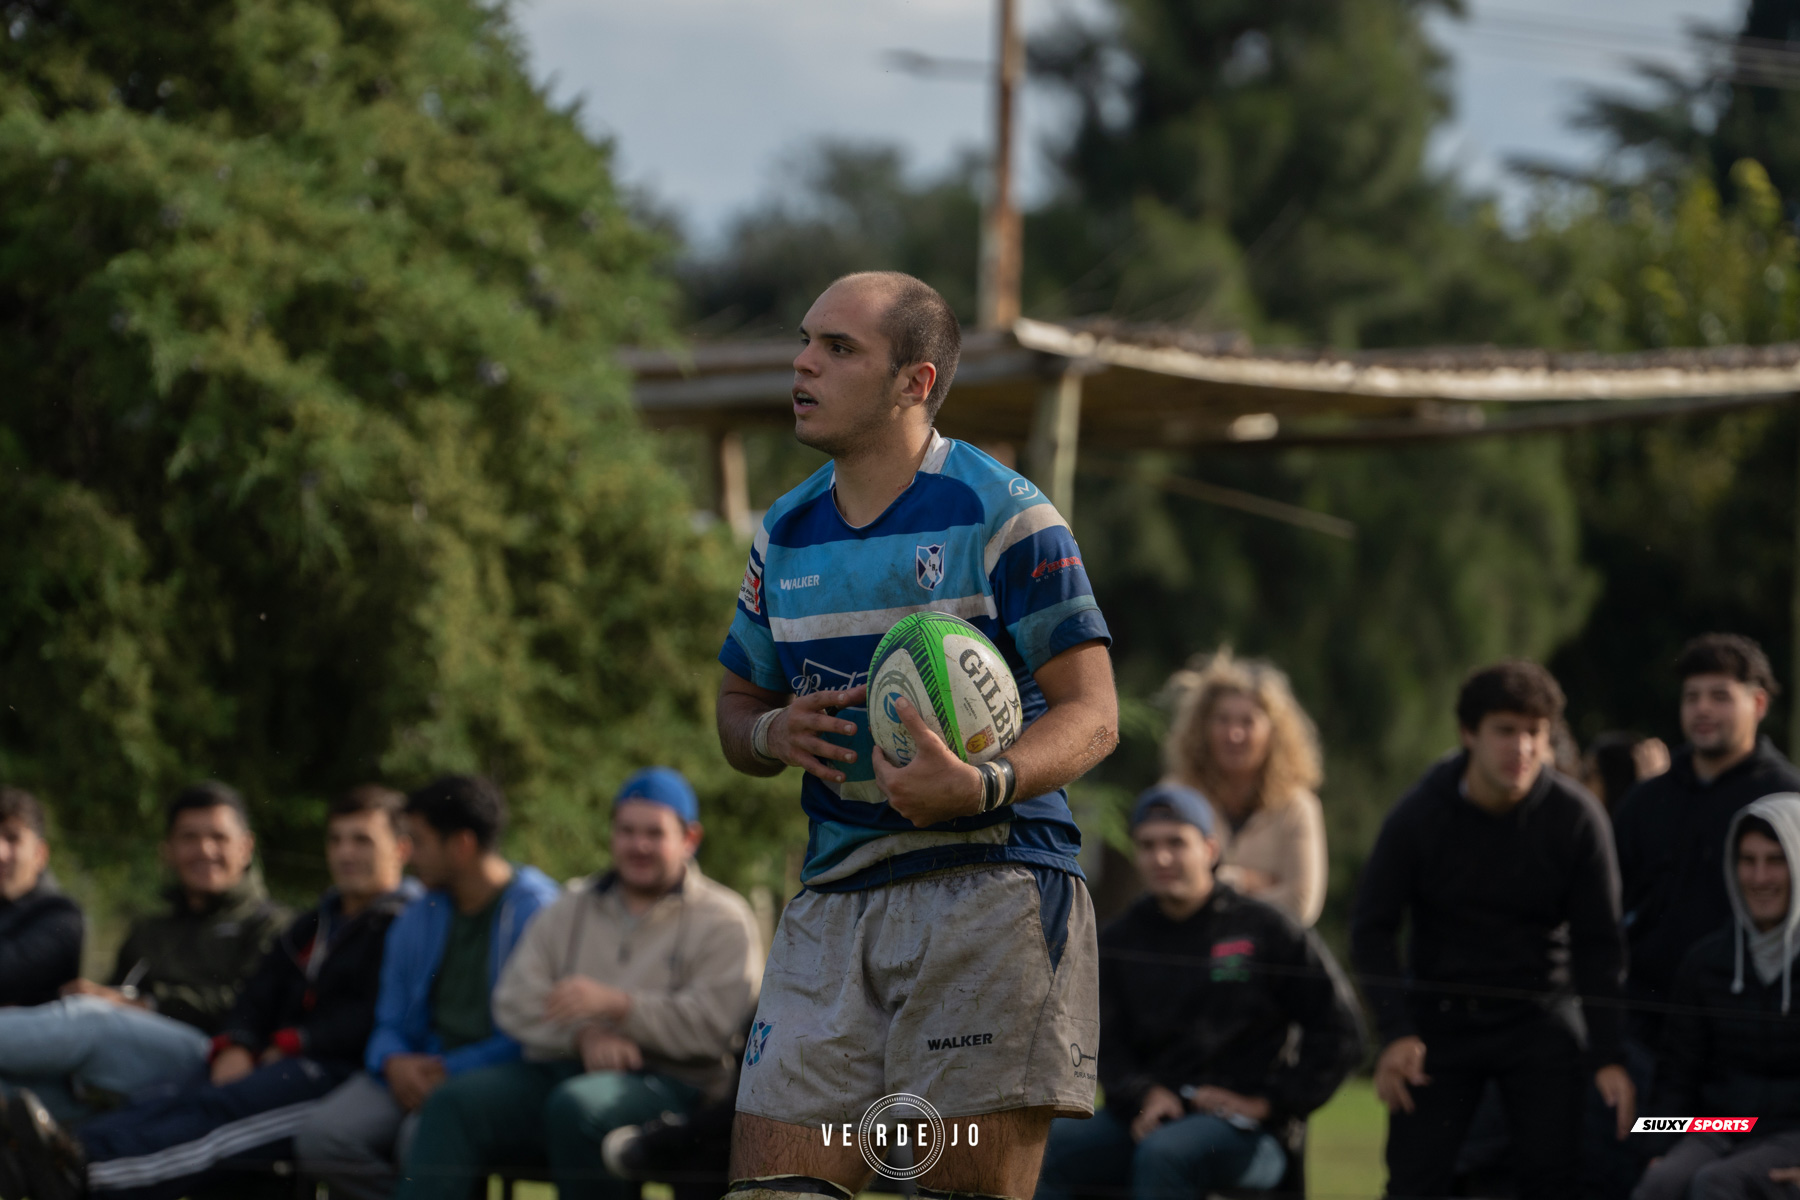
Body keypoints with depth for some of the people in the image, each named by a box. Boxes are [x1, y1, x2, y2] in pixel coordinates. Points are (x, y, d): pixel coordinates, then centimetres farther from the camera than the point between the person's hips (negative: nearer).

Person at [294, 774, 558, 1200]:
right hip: (419, 1070, 6)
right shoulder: (416, 921, 17)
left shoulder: (534, 911, -6)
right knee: (320, 1137, -20)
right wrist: (395, 1064, -5)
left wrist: (450, 1071, -15)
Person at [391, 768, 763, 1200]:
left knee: (577, 1106, -39)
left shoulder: (724, 920, 8)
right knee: (454, 1103, -23)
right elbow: (516, 1002, 10)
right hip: (555, 1073, 5)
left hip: (667, 1085, -5)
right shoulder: (570, 911, 22)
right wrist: (584, 1036, -10)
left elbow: (714, 1022, -8)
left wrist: (616, 1004, -16)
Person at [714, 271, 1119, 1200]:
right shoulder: (784, 535, 14)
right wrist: (771, 734, -3)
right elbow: (736, 704, 23)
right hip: (833, 903, 6)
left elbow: (1091, 714, -8)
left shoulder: (1002, 515, -6)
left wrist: (981, 785, -27)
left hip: (989, 888, -5)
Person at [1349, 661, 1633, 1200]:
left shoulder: (1576, 817, -9)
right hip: (1440, 1017, 0)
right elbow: (1372, 929, -5)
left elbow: (1597, 944, -3)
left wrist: (1607, 1055, -8)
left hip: (1539, 1018, 0)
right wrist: (1396, 1032, -17)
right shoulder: (1418, 815, -11)